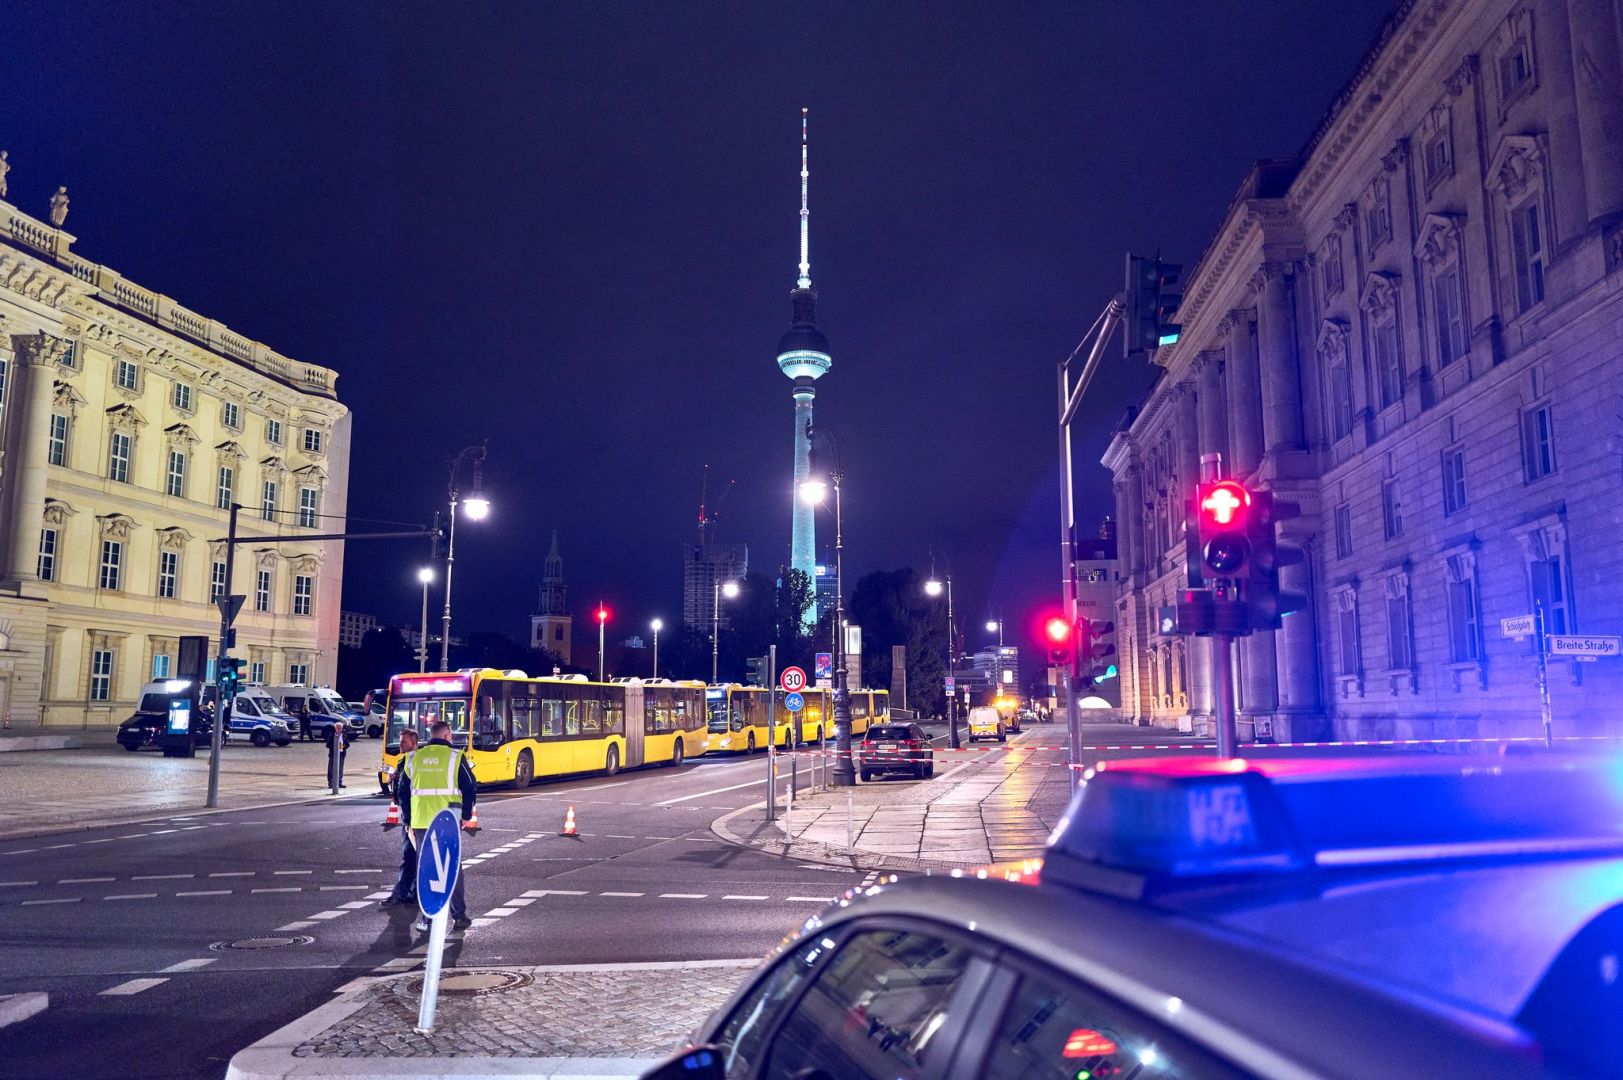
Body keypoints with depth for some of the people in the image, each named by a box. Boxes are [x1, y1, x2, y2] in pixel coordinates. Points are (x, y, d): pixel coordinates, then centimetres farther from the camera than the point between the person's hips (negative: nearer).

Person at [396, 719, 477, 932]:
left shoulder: (413, 758, 8)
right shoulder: (455, 756, -2)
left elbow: (403, 792, 12)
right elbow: (470, 788, -2)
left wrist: (407, 821, 19)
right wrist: (466, 815, 9)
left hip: (420, 821, 2)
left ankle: (426, 918, 10)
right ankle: (459, 916, 9)